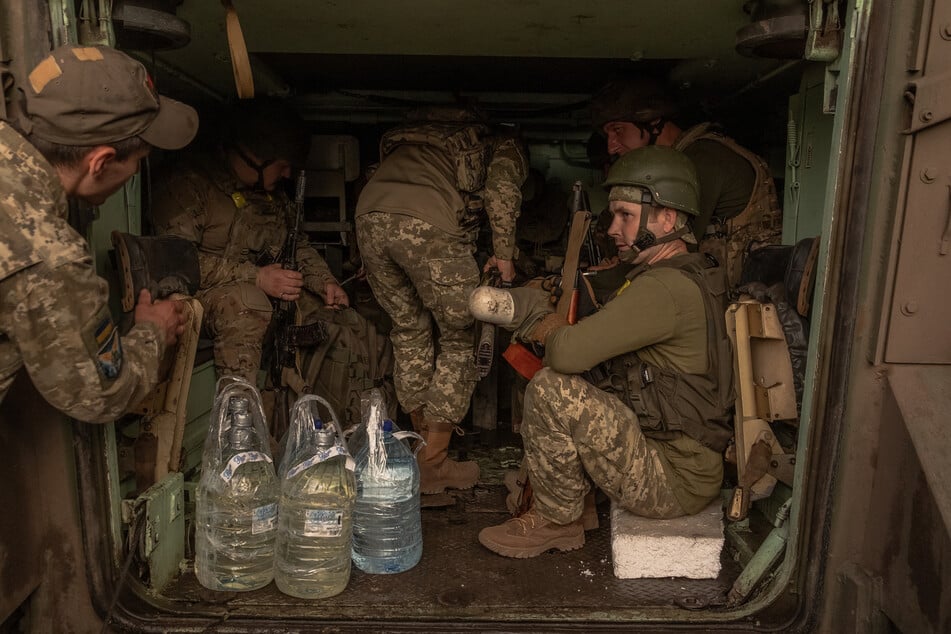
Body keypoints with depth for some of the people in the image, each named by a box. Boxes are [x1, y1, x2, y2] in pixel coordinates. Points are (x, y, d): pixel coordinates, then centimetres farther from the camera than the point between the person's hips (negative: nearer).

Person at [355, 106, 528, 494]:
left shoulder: (415, 139, 41)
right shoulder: (505, 147, 23)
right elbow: (501, 190, 2)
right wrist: (504, 254, 9)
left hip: (369, 215, 6)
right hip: (426, 224, -6)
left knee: (409, 331, 21)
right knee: (460, 339, 8)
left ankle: (424, 442, 28)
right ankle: (432, 464, 9)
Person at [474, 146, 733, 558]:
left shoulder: (666, 288, -24)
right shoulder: (689, 276, 11)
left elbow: (568, 352, -30)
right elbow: (590, 351, 12)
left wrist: (542, 323, -7)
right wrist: (538, 315, 1)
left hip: (676, 481, -10)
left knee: (551, 389, -22)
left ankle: (555, 521, 1)